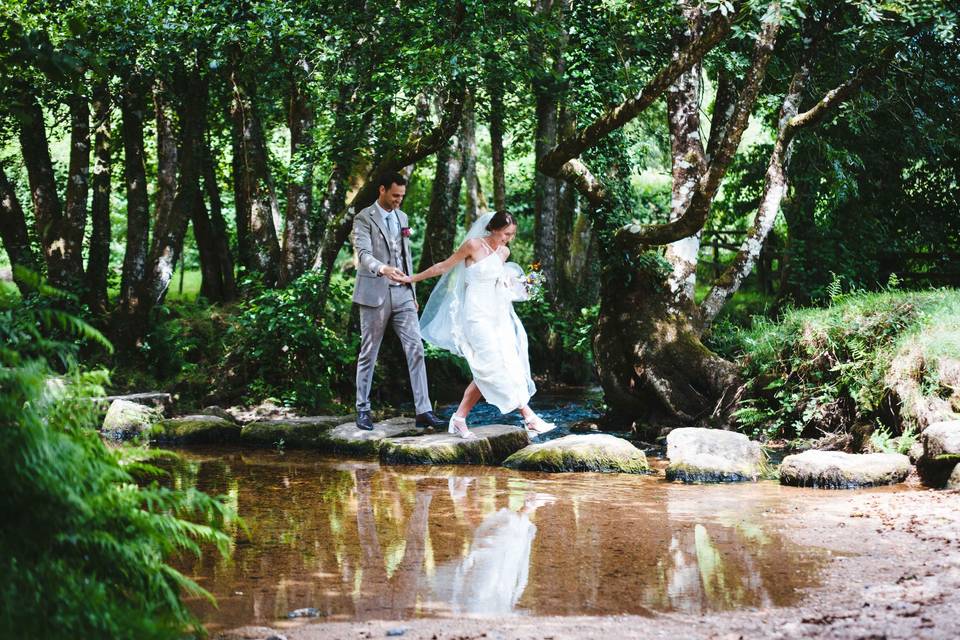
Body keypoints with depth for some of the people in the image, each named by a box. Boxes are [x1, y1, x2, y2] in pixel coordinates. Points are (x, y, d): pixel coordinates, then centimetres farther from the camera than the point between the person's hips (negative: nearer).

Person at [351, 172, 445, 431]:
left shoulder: (401, 217, 14)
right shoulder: (364, 219, -7)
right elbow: (363, 254, -20)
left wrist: (412, 291, 18)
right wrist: (384, 269, -39)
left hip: (402, 293, 5)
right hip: (375, 294, -5)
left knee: (416, 350, -4)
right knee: (368, 354, 4)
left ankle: (423, 411, -6)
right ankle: (363, 410, 16)